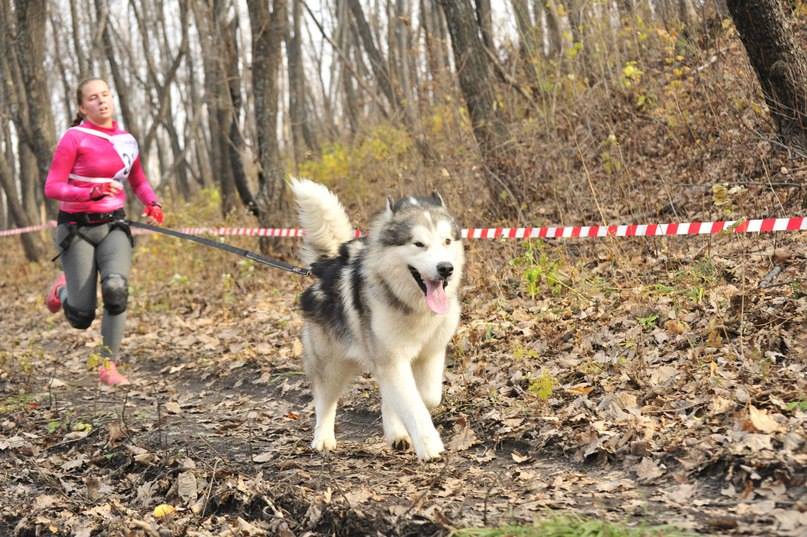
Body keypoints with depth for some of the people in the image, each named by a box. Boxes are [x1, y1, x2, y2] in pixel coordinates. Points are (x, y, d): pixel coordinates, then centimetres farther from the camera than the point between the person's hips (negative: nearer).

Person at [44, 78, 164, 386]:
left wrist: (152, 203, 3)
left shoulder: (126, 140, 7)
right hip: (77, 228, -3)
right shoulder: (74, 138, -9)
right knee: (81, 319, -4)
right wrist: (91, 192, -29)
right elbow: (52, 188, -13)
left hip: (113, 226, 3)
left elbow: (138, 181, 23)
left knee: (116, 287, -26)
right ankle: (62, 289, 34)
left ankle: (109, 366, -13)